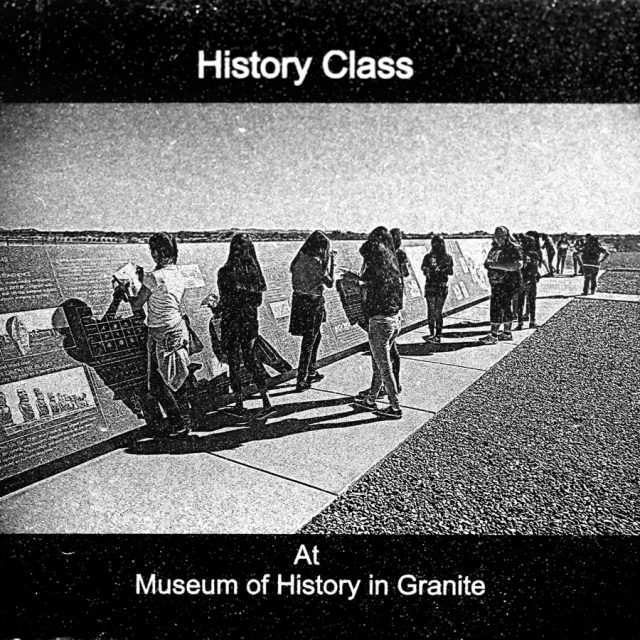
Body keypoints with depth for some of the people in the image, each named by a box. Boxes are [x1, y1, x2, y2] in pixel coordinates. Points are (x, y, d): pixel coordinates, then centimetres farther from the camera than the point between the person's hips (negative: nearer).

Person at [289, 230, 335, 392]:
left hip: (299, 300, 8)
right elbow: (330, 283, -12)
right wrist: (330, 261, -4)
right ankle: (301, 381, 6)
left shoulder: (300, 258, 3)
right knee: (309, 342, 1)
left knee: (316, 336, 23)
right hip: (312, 303, -8)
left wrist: (326, 259, 16)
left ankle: (311, 372, 35)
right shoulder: (315, 263, -21)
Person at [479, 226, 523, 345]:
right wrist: (487, 264, -1)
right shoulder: (495, 248, 13)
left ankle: (493, 335, -11)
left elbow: (518, 265, -25)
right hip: (496, 282, 9)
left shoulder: (513, 248, -12)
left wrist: (497, 265, -28)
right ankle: (507, 333, 25)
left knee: (497, 307, -13)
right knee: (505, 307, 15)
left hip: (508, 282, -9)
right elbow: (488, 262, 25)